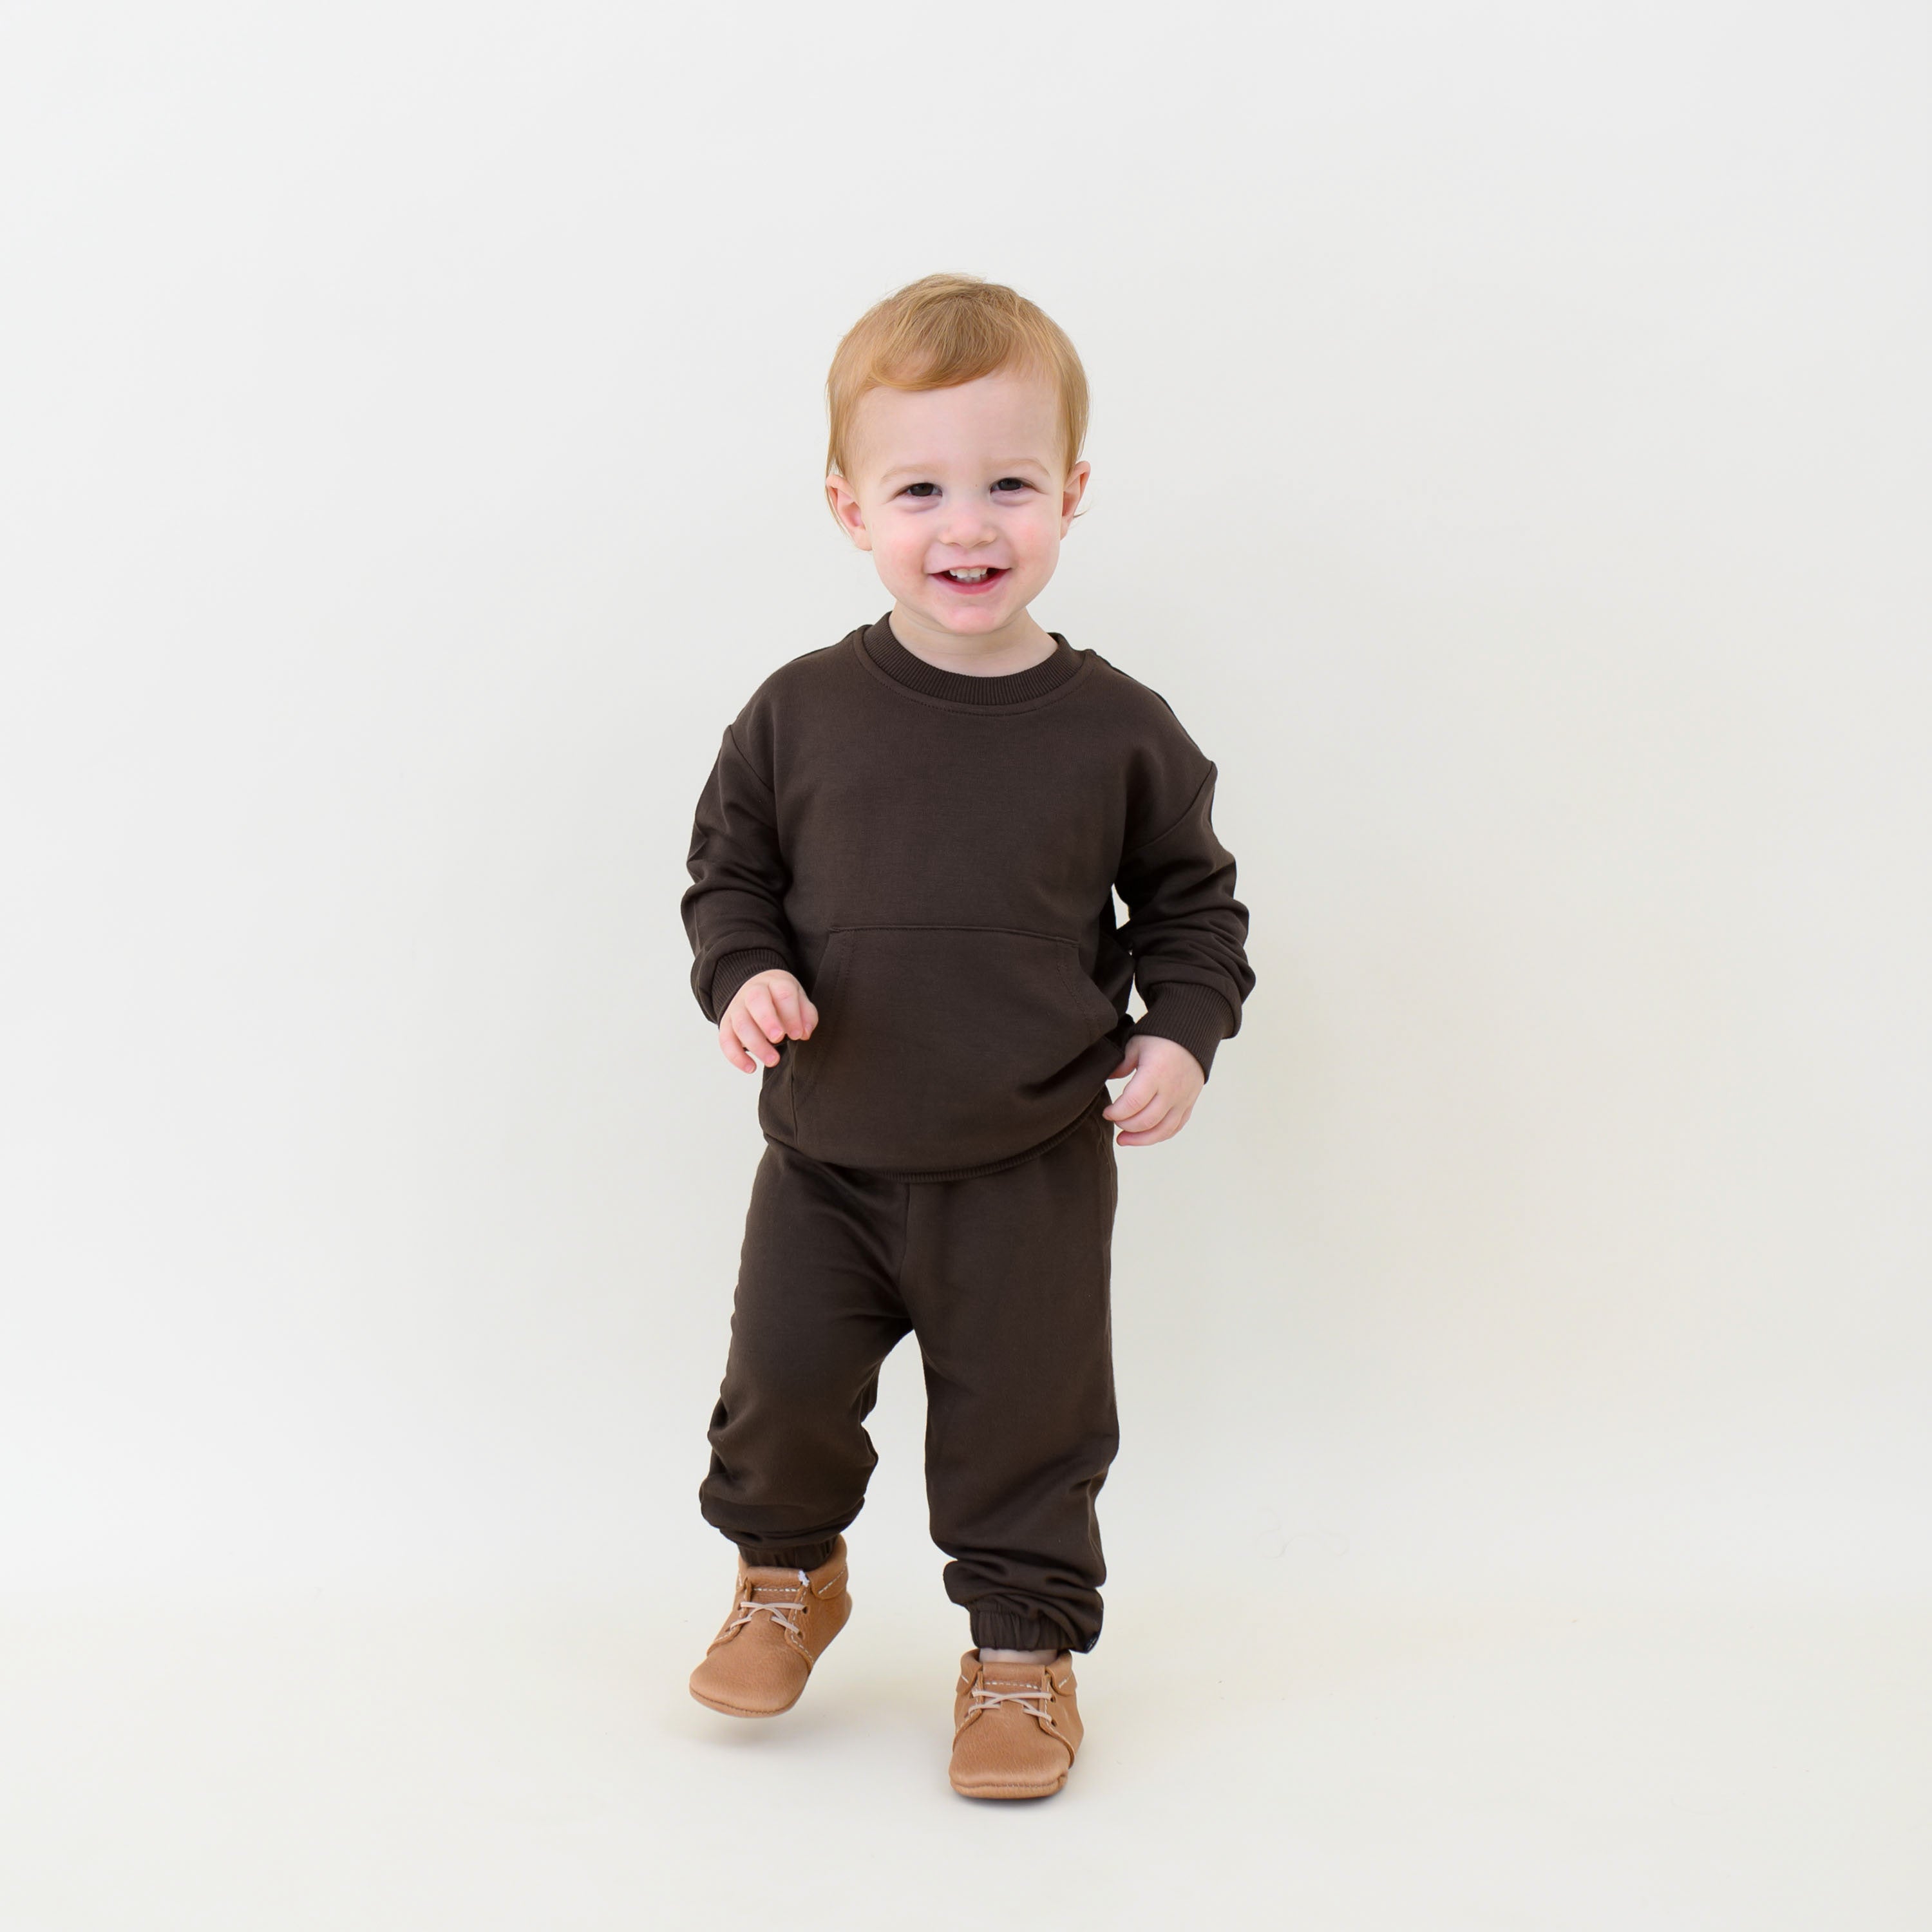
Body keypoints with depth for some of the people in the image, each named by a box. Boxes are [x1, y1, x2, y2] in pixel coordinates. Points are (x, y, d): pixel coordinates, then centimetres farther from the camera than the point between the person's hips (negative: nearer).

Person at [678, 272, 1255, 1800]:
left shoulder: (1116, 732, -7)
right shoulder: (801, 714, -6)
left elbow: (1192, 905, 4)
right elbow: (729, 871, 6)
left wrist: (1183, 1038, -10)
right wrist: (743, 975, -13)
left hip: (1032, 1172, -1)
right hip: (828, 1157, 1)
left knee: (1026, 1417, 8)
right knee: (784, 1388, 9)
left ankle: (1024, 1639, 31)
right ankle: (788, 1573, 39)